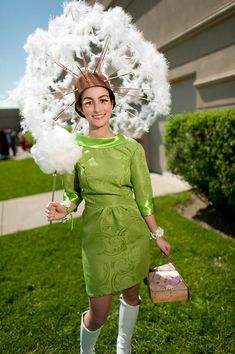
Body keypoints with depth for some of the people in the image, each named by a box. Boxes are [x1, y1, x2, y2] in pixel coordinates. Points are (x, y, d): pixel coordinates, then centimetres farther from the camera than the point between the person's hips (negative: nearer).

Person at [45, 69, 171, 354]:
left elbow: (143, 196, 0)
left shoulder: (131, 147, -5)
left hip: (133, 232, 2)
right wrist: (64, 209, -18)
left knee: (131, 294, 20)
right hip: (97, 235, -1)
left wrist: (157, 235, 4)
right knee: (98, 313, 6)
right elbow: (73, 194, 3)